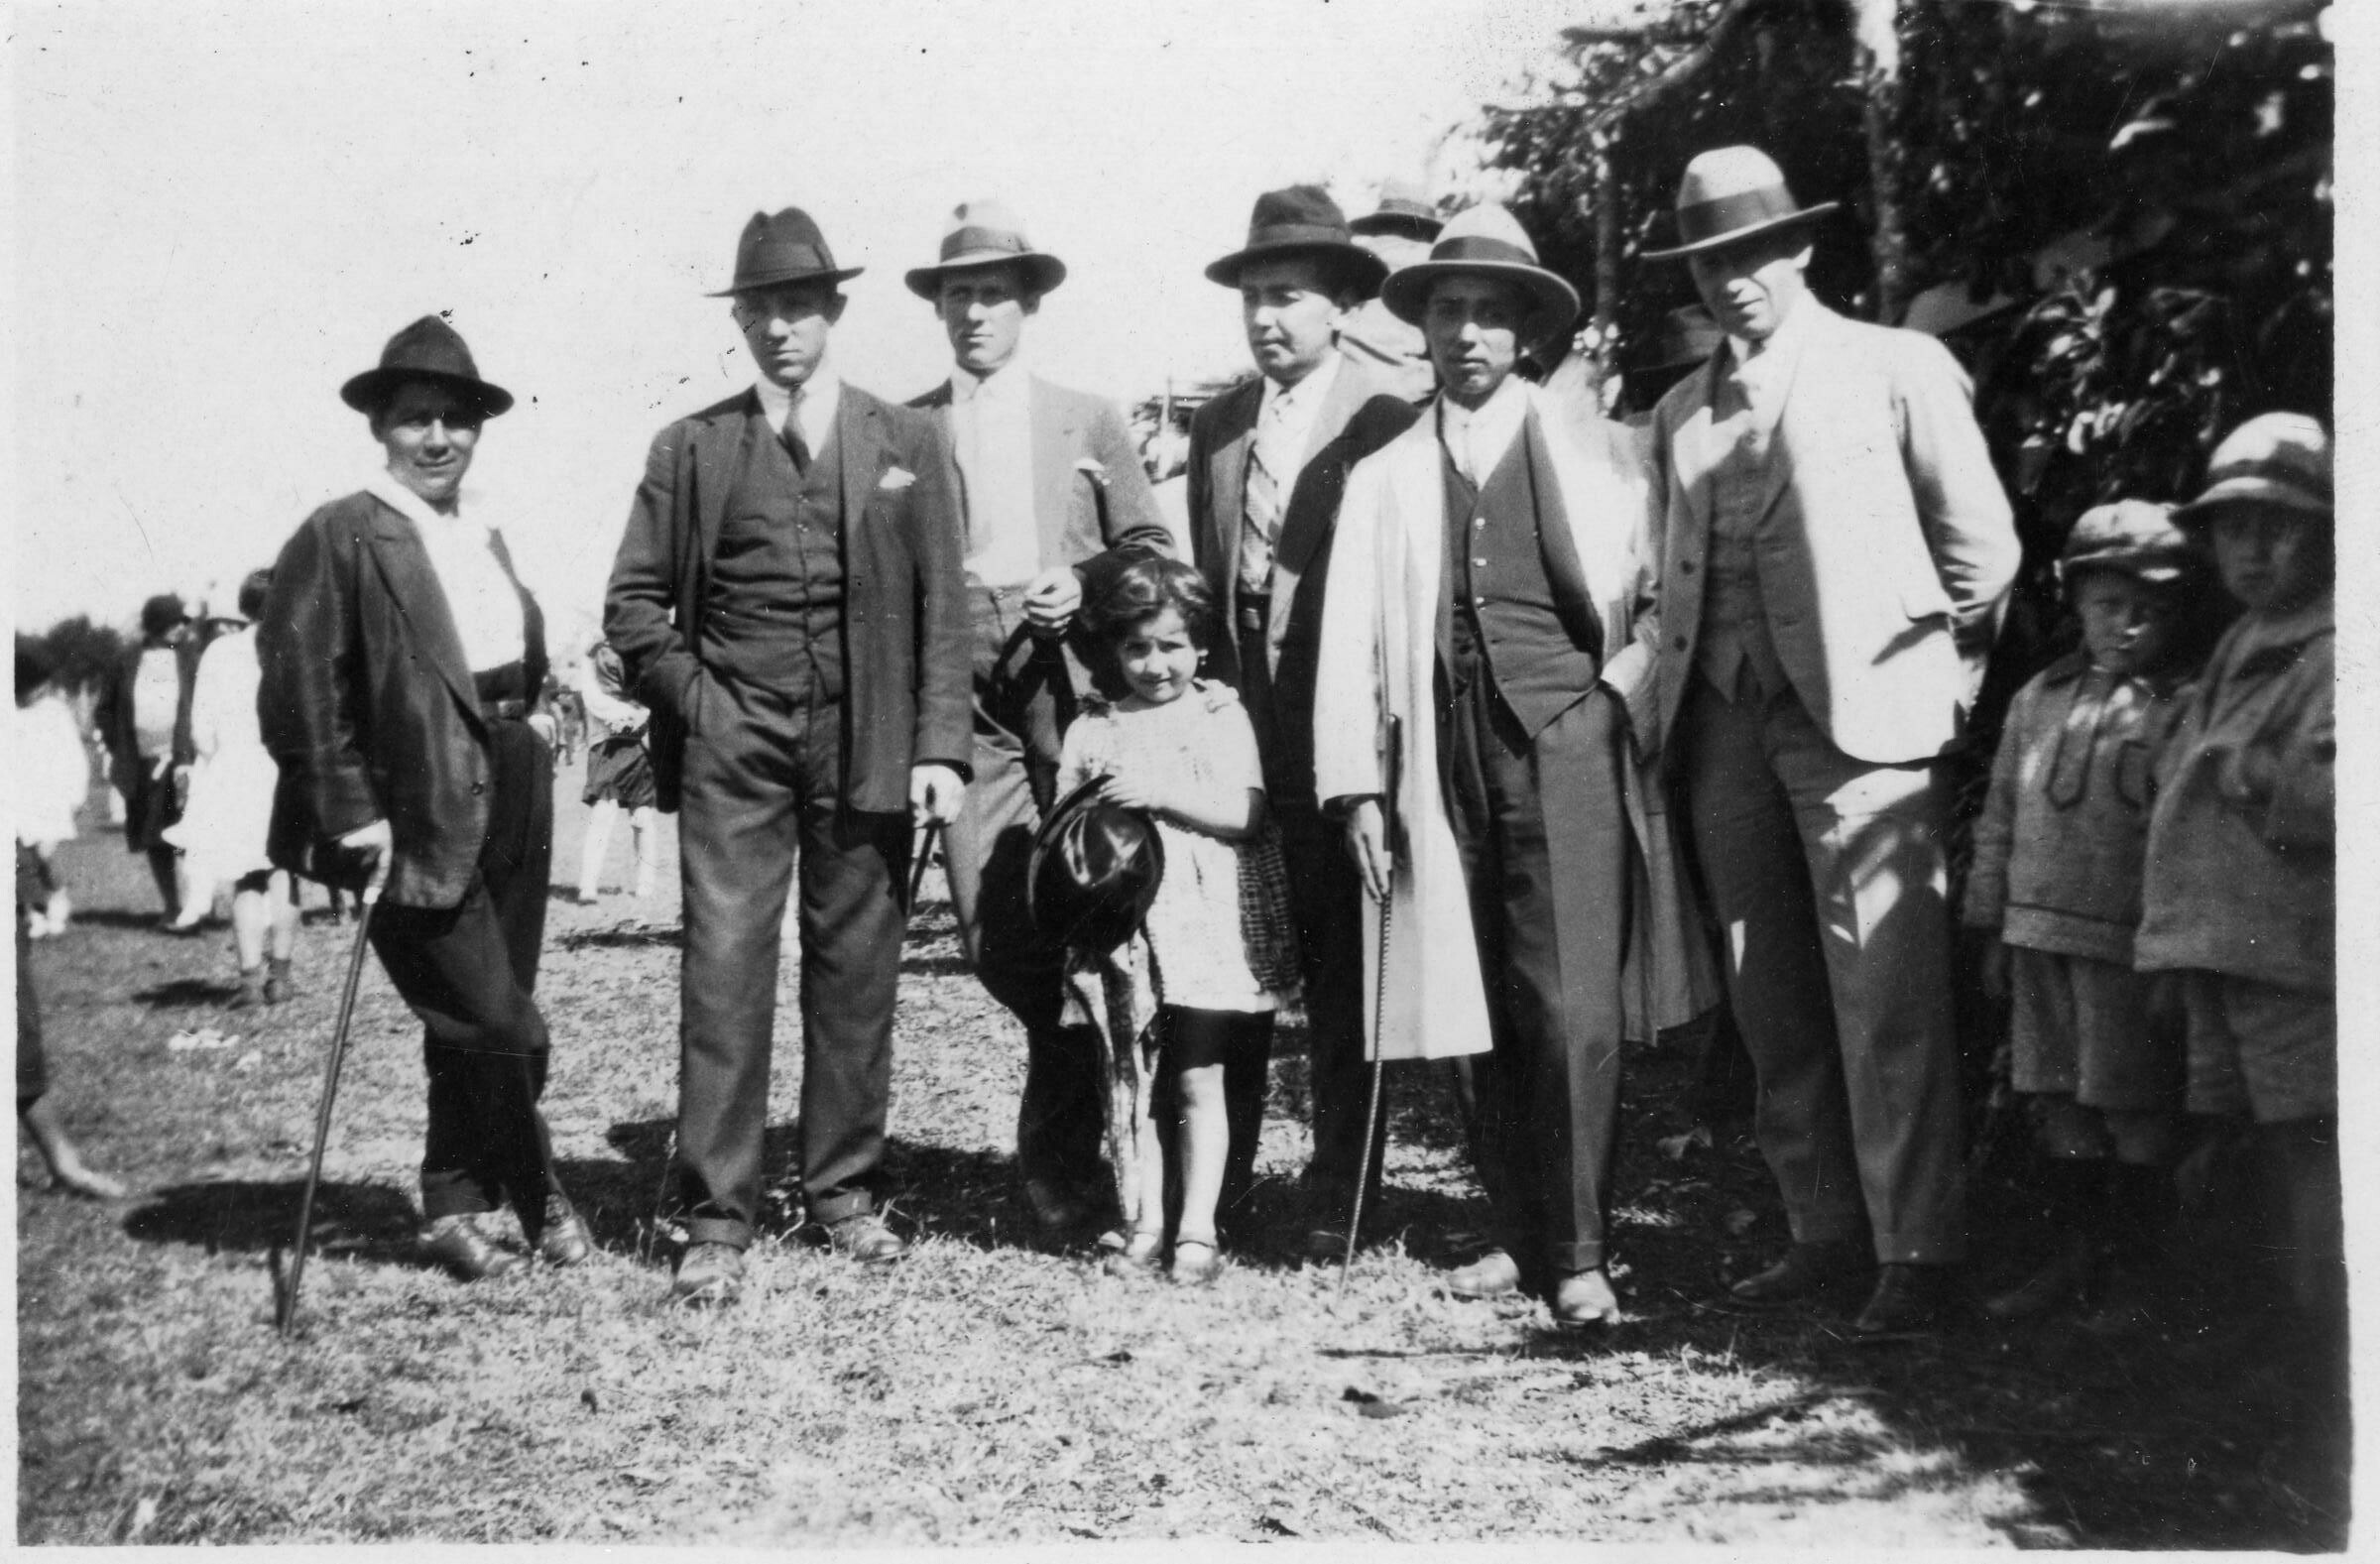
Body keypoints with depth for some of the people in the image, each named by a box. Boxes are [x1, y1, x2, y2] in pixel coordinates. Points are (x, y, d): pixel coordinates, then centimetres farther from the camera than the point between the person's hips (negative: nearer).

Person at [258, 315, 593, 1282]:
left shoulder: (484, 537, 16)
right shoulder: (339, 537, -7)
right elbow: (295, 687, -13)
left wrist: (520, 751, 11)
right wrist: (350, 812, -16)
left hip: (510, 804, 7)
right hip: (420, 821, -7)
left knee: (476, 1027, 13)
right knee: (500, 1026, -5)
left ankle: (456, 1208, 26)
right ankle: (537, 1200, 15)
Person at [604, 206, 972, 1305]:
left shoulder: (907, 443, 9)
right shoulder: (691, 449, 8)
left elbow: (942, 606, 6)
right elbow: (634, 603, 10)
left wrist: (939, 746, -2)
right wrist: (695, 702, -3)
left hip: (867, 750, 1)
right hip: (732, 750, -1)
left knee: (855, 973, 5)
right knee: (723, 975, -6)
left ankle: (842, 1193, 18)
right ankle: (717, 1223, -1)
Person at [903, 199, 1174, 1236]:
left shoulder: (1087, 421, 14)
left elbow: (1150, 547, 14)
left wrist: (1085, 587, -5)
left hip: (1069, 677, 0)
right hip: (963, 690, 1)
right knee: (988, 923, -7)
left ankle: (1061, 1156, 6)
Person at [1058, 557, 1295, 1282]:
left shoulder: (1221, 716, 3)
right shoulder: (1093, 729, 9)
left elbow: (1245, 815, -7)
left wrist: (1163, 796, -15)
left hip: (1204, 930, -2)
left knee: (1199, 1084, 0)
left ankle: (1198, 1229, 7)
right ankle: (1146, 1223, 16)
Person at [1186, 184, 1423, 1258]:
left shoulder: (1383, 423, -5)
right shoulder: (1215, 426, 13)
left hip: (1337, 739, -4)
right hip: (1234, 732, 5)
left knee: (1342, 976, 4)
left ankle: (1340, 1197, 14)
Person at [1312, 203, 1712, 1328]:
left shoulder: (1598, 453, 10)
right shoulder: (1385, 478, 13)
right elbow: (1352, 640, 8)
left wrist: (1629, 680, -3)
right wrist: (1357, 785, 1)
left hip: (1567, 744, -2)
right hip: (1446, 761, 3)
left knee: (1571, 1010, -9)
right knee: (1474, 1013, 5)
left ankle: (1578, 1255, 0)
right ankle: (1522, 1234, 18)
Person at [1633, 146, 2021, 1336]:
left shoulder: (1897, 368, 5)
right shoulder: (1679, 414, 18)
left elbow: (1981, 542, 6)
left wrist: (1943, 678, 6)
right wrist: (1659, 693, 9)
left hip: (1858, 715, -5)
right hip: (1723, 728, 5)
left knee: (1886, 1001, -8)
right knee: (1771, 1004, 7)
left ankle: (1917, 1255, -2)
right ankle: (1824, 1231, 17)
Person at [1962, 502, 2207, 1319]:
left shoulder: (2186, 708, -4)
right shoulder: (2039, 701, 10)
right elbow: (2000, 817, 15)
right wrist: (1994, 929, 14)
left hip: (2133, 944, -4)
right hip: (2042, 936, 5)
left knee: (2135, 1107, 2)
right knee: (2058, 1101, 9)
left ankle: (2141, 1265, 16)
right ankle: (2074, 1251, 20)